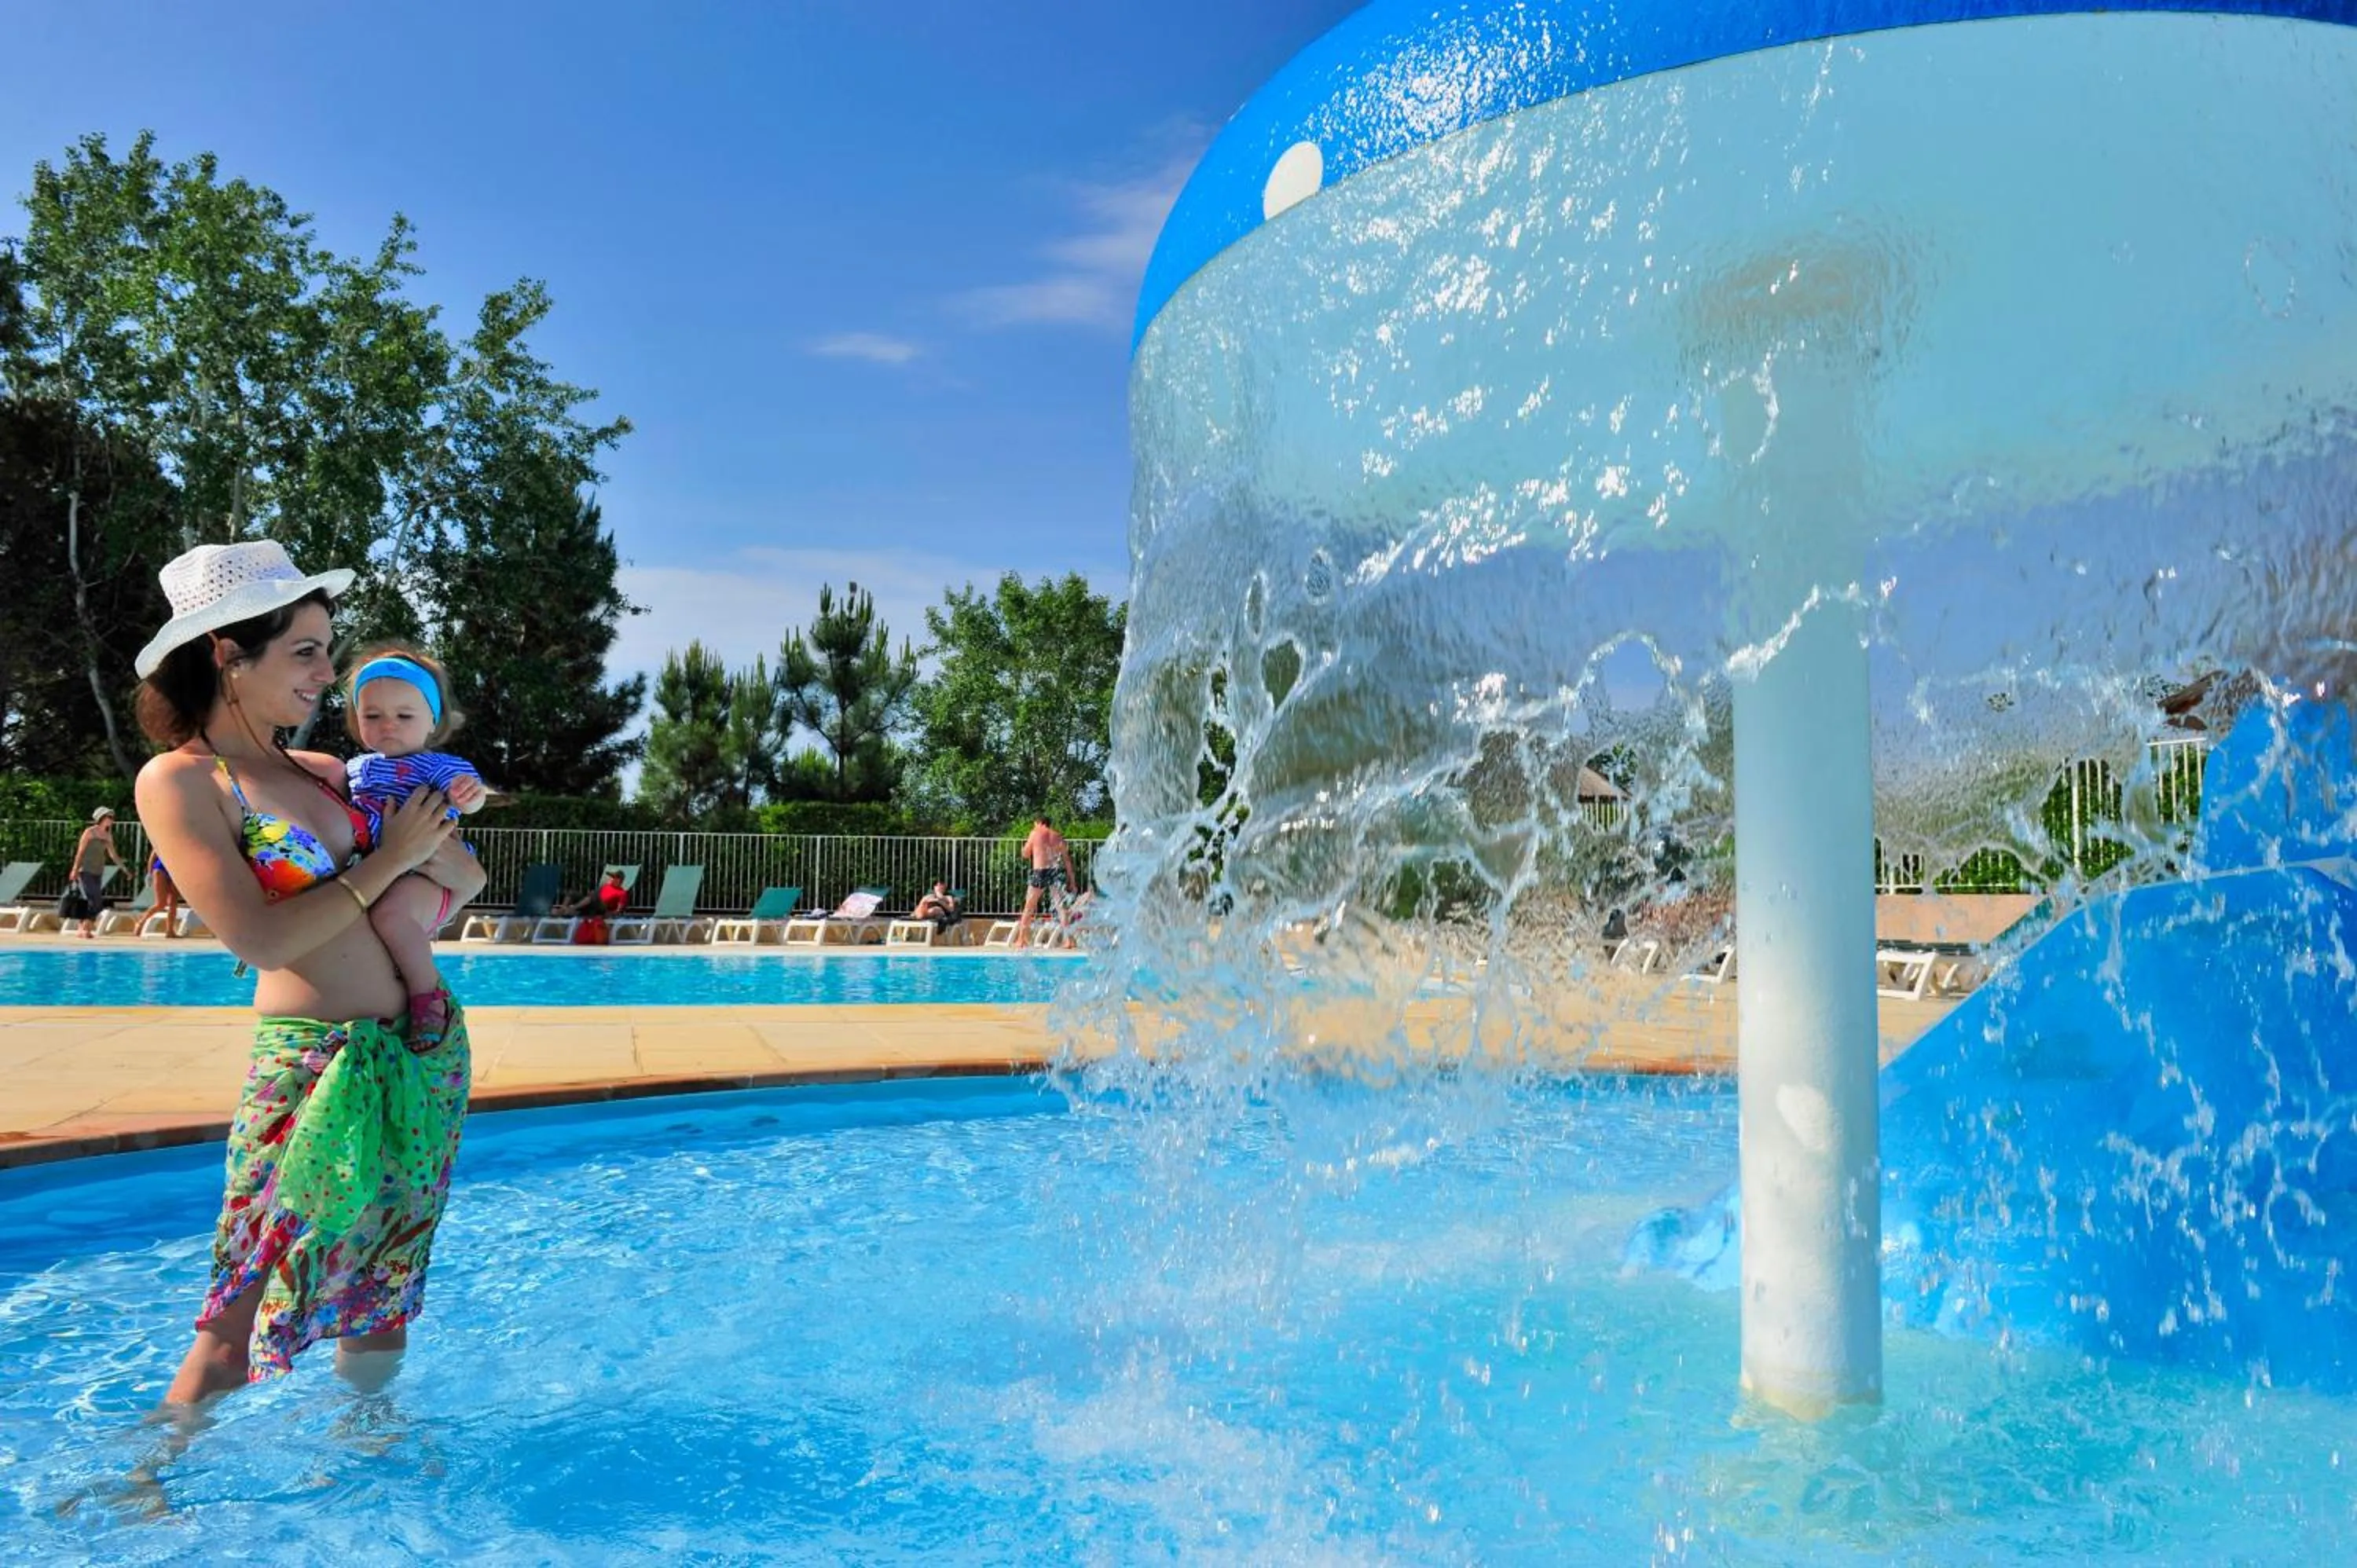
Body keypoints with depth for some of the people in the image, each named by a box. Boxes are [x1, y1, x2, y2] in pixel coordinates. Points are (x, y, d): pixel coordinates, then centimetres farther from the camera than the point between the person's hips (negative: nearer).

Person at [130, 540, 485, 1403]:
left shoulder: (327, 771, 9)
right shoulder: (178, 780, -7)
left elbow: (467, 880, 15)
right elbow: (261, 939, -17)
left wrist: (435, 842, -6)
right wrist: (390, 857, -10)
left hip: (428, 1050, 6)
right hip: (313, 1065, -6)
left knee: (384, 1291, 17)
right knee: (241, 1316, 2)